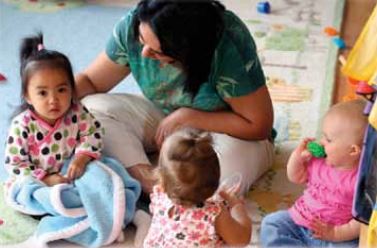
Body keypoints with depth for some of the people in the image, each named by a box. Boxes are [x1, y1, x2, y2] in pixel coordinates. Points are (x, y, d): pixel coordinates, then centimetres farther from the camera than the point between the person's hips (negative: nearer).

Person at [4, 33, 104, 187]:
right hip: (36, 183, -1)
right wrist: (45, 179, -26)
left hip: (71, 175, 2)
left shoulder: (76, 112, -15)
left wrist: (81, 159, -20)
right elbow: (14, 164, -17)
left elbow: (93, 133, -3)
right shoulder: (22, 125, -21)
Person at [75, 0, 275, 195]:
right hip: (162, 119, 4)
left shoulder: (229, 45, -31)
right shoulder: (133, 25, -19)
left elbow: (259, 126, -24)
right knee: (92, 109, -21)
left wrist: (185, 117, -25)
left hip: (224, 130, -4)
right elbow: (91, 81, -6)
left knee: (232, 164, -39)